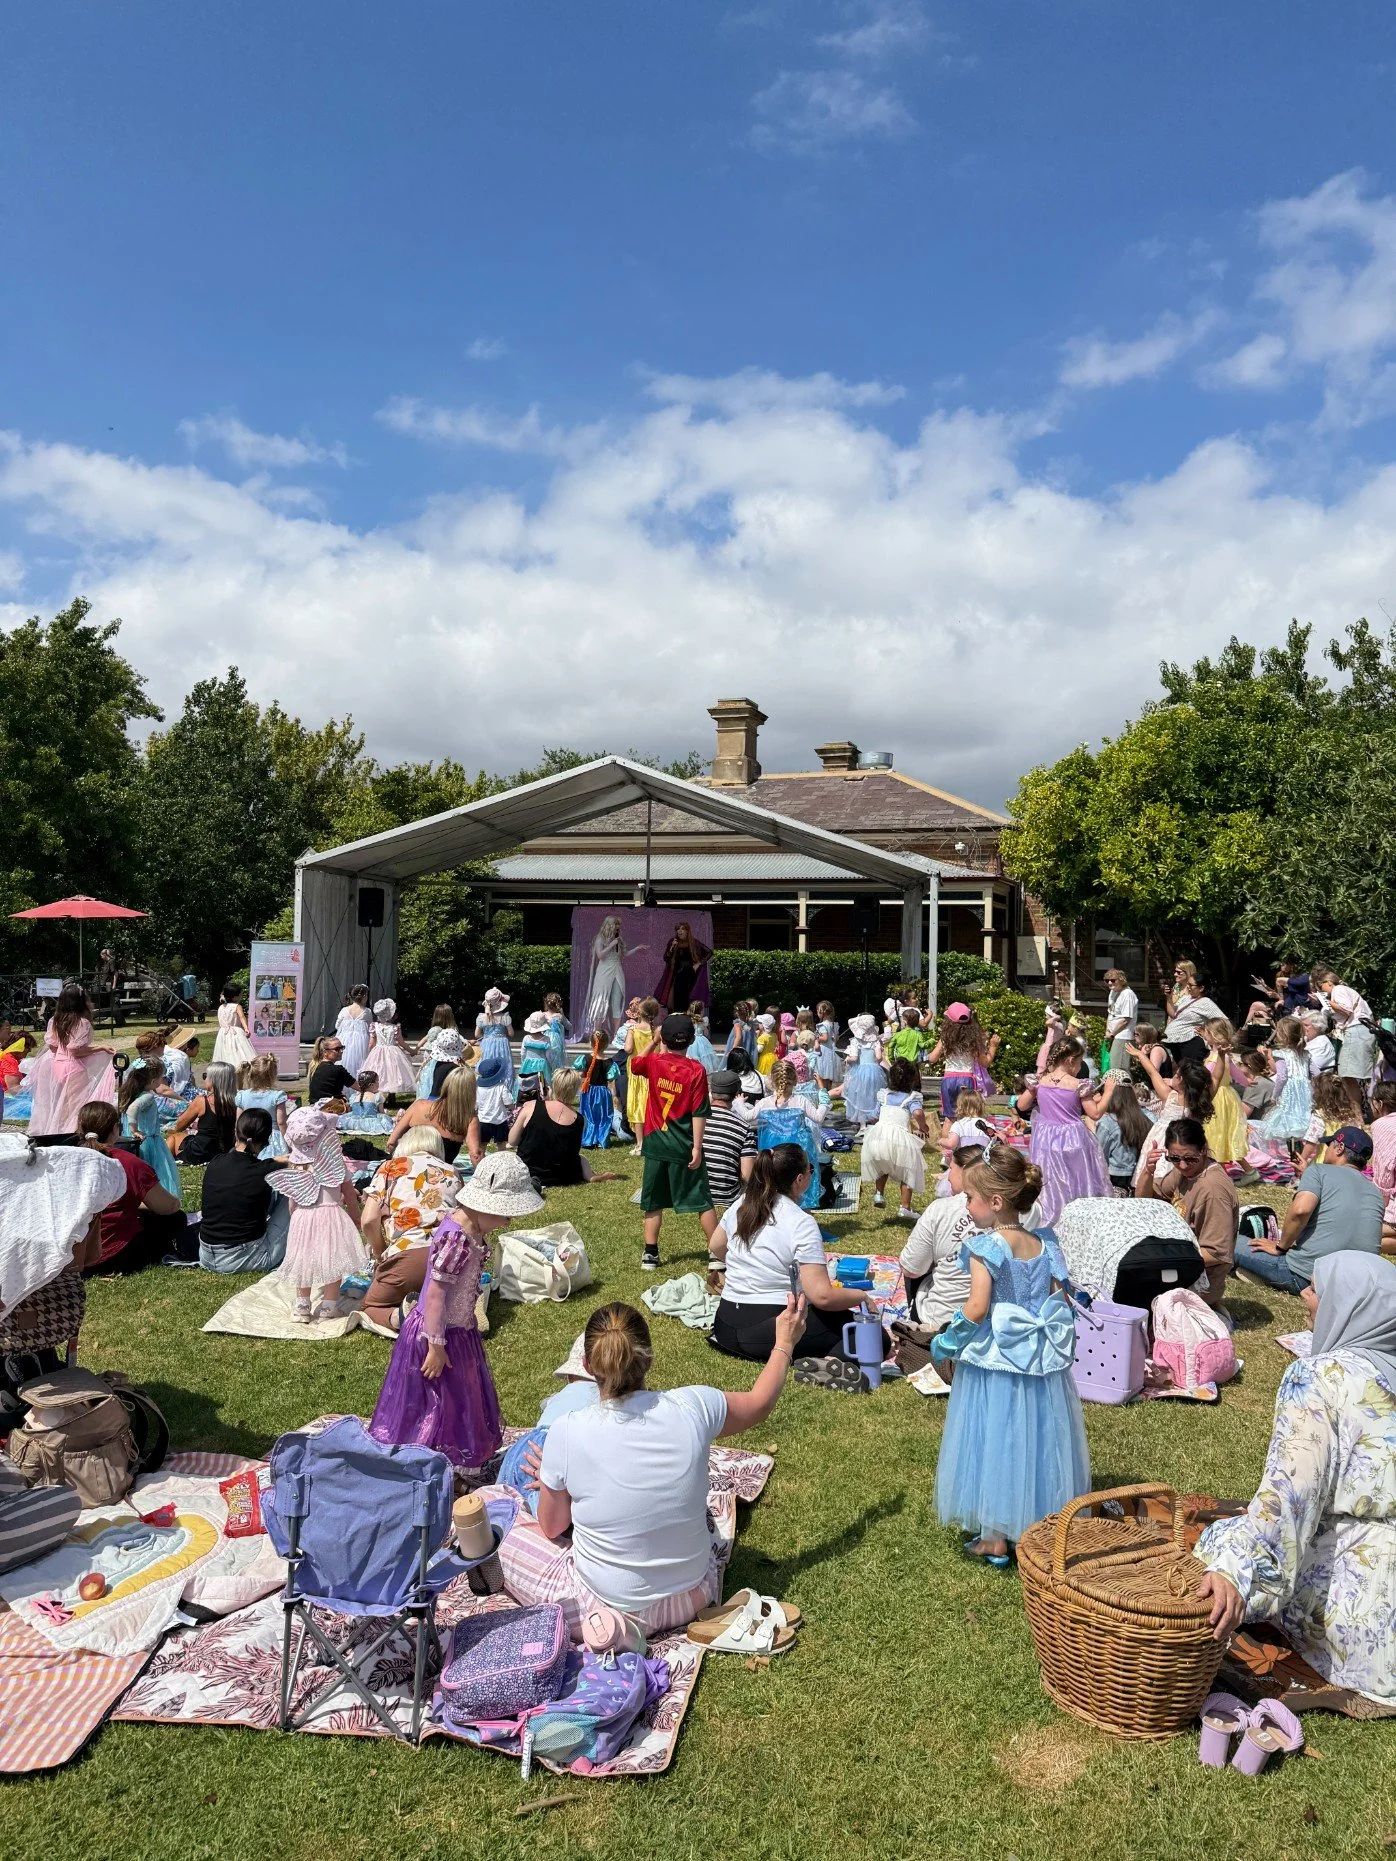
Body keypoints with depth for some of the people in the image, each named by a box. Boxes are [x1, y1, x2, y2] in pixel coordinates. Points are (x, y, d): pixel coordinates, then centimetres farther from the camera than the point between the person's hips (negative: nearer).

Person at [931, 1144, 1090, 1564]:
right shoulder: (1043, 1244, 0)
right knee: (1035, 1439, 18)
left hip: (994, 1359, -6)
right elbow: (1060, 1299, 2)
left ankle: (994, 1538, 15)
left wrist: (948, 1342, -7)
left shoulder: (985, 1247, -18)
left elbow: (977, 1307, -21)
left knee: (994, 1440, 7)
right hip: (1041, 1358, 6)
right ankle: (1041, 1522, 30)